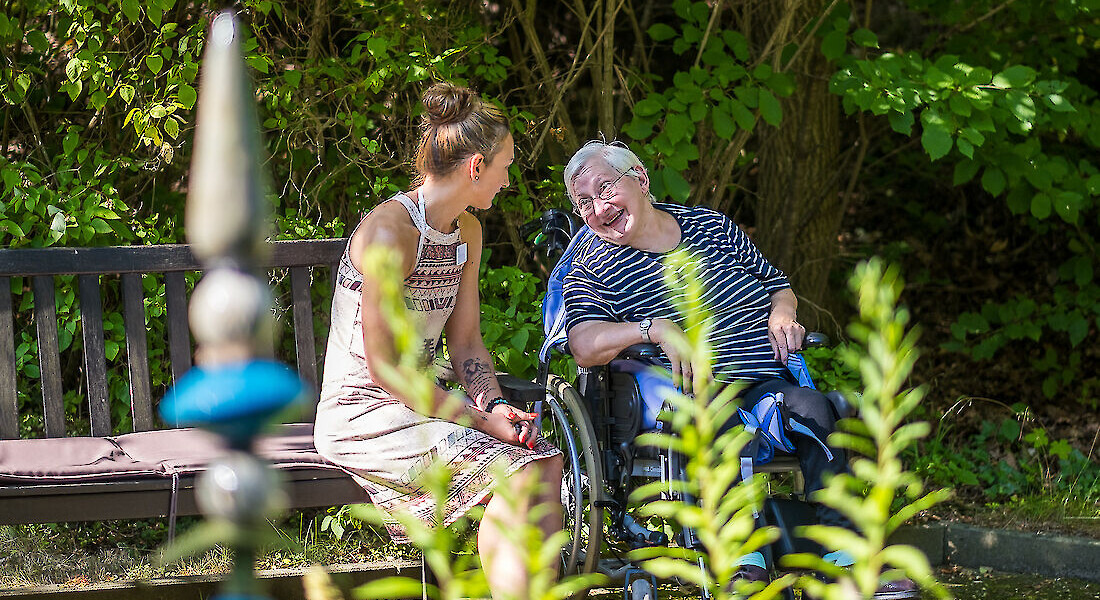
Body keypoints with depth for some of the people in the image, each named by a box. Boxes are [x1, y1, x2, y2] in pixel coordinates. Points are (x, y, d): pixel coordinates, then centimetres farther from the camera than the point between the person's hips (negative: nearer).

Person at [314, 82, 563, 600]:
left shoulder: (466, 231, 10)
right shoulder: (389, 230, -19)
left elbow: (465, 343, 12)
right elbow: (383, 366, -20)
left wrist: (497, 408, -8)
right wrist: (480, 420, -20)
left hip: (418, 403, 8)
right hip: (363, 415, -8)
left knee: (544, 461, -14)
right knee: (513, 474, -25)